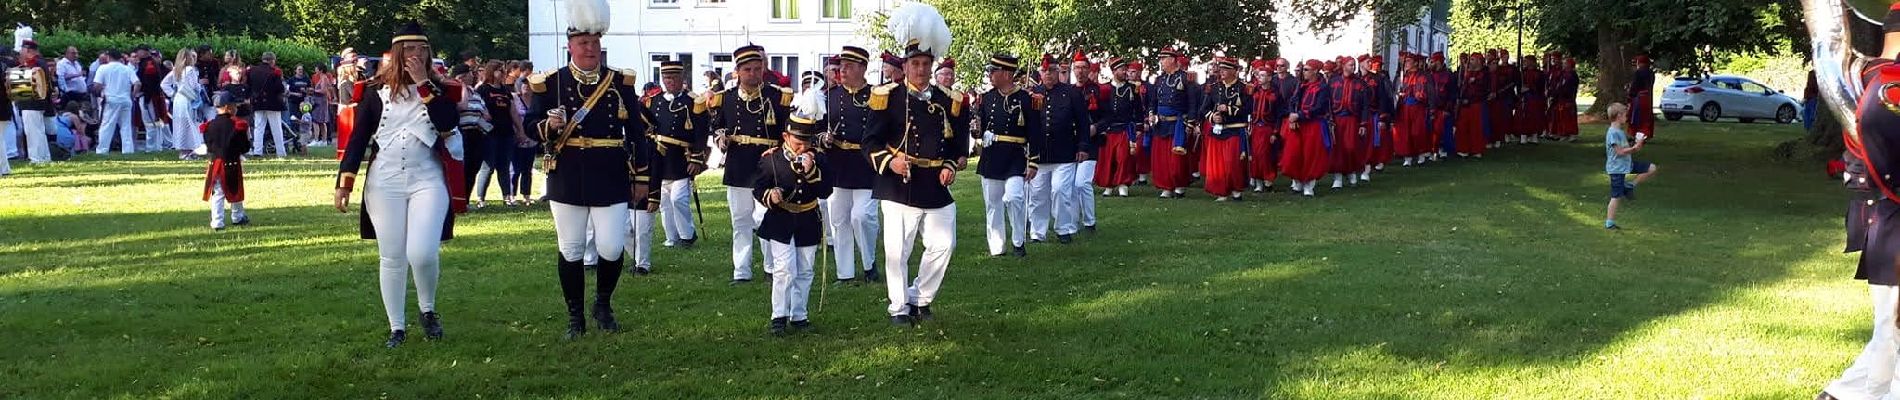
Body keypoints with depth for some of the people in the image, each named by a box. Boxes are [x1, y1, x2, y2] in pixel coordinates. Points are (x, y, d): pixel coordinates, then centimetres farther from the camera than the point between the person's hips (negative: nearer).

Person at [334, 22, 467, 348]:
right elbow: (358, 138, 5)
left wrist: (423, 83, -14)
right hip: (384, 184, 1)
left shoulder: (440, 90, 5)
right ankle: (396, 328, 16)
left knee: (422, 253, -15)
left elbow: (448, 124, -15)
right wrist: (344, 183, -2)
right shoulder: (375, 91, 4)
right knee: (392, 259, 4)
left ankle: (428, 309, 13)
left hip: (428, 182, -1)